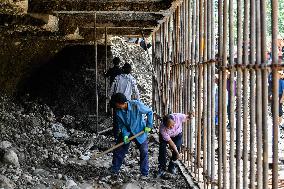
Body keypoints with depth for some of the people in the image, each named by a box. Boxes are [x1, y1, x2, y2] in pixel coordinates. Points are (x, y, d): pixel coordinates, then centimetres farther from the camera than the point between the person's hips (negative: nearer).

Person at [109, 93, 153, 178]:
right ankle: (114, 170, 19)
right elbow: (121, 124, -6)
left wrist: (149, 125, -15)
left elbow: (150, 112, -15)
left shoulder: (136, 105, -28)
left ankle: (145, 173, 9)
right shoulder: (119, 111, -16)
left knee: (144, 152, -3)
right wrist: (125, 135, -20)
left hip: (140, 132, -3)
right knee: (118, 151, 5)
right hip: (127, 132, 4)